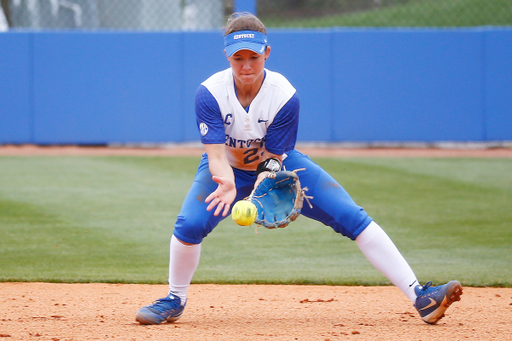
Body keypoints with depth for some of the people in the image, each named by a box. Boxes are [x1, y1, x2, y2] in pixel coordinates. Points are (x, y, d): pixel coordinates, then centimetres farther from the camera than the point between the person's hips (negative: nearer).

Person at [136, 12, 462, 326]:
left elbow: (272, 159, -24)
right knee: (190, 223, -27)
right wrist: (227, 183, -54)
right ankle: (175, 301, 2)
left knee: (352, 217, -15)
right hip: (228, 169, 0)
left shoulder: (285, 96, -26)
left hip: (278, 164, 0)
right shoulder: (210, 93, -26)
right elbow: (216, 155, -31)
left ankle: (419, 296, -15)